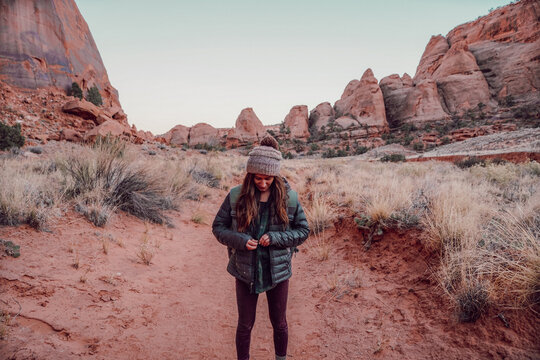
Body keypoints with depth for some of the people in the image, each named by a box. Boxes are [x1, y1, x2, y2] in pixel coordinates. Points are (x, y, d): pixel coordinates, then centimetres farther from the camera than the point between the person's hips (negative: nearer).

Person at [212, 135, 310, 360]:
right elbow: (218, 226, -2)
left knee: (279, 323, 20)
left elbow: (303, 230, -3)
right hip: (245, 271, 0)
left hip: (277, 271, 1)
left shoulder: (289, 197, -10)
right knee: (245, 325, 16)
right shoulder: (236, 196, -11)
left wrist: (275, 238, -19)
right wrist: (240, 240, -21)